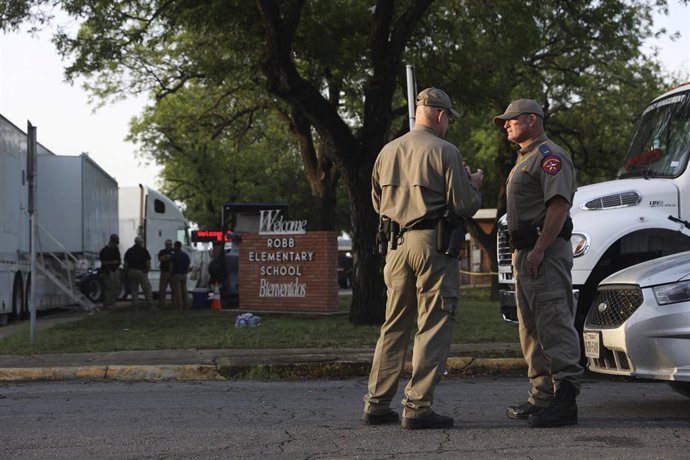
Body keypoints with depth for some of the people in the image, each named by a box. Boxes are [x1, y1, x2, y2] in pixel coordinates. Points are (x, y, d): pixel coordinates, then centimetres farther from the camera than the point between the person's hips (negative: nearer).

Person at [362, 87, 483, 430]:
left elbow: (378, 202, 22)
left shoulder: (387, 152, 12)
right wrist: (473, 184, 12)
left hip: (397, 244, 6)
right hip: (432, 244, -6)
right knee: (434, 327, -2)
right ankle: (417, 407, -5)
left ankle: (376, 404, 15)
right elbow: (464, 206, -8)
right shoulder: (444, 151, -8)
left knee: (394, 325, 14)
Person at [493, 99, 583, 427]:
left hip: (546, 252, -11)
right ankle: (542, 396, 19)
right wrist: (522, 252, 18)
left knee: (555, 325, -13)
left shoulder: (550, 156, -9)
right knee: (532, 329, 13)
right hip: (525, 252, 11)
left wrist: (539, 249, -26)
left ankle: (564, 398, -16)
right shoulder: (525, 160, 24)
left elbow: (559, 205, -21)